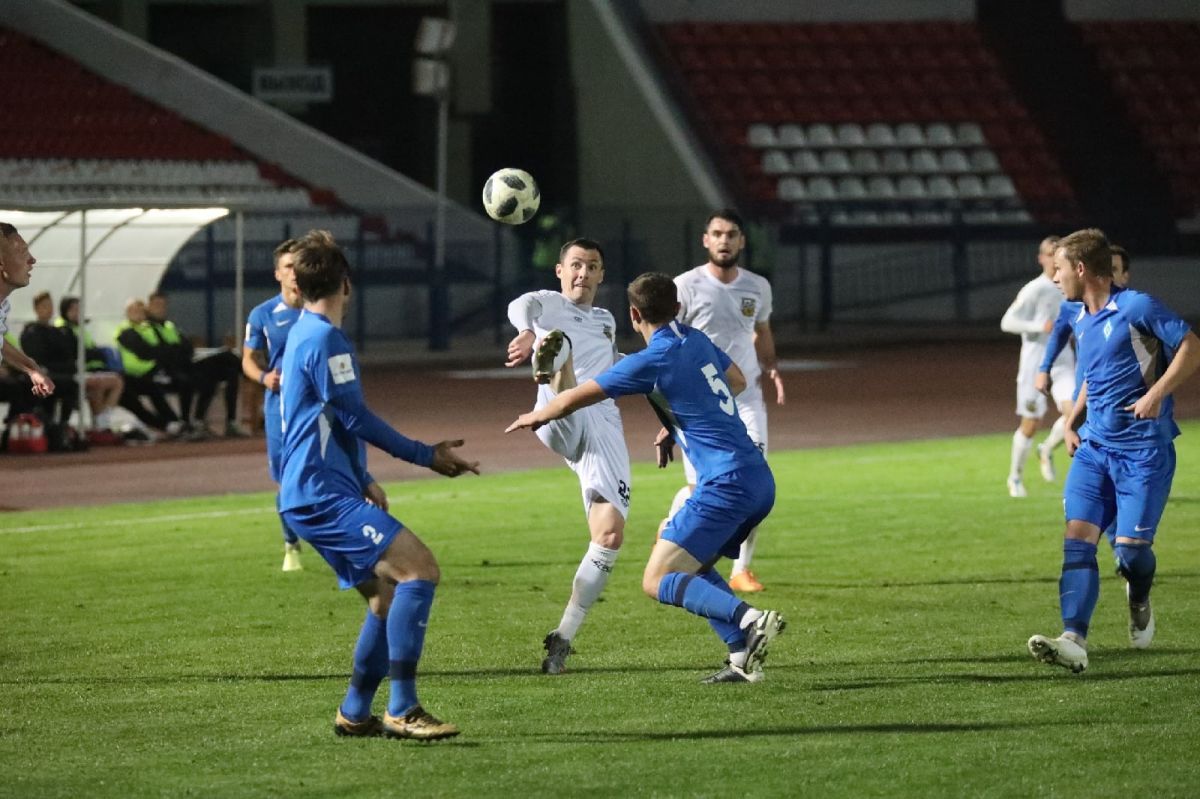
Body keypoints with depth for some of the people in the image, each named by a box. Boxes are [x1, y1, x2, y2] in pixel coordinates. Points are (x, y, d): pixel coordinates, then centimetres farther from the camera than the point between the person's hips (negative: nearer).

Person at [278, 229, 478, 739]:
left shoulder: (301, 334, 19)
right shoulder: (324, 339, -13)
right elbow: (357, 419, -14)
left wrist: (363, 482, 35)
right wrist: (428, 457, -7)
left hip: (314, 497, 11)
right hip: (323, 495, -11)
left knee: (389, 596, 15)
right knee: (418, 567, -20)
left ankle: (355, 712, 20)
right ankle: (402, 709, -22)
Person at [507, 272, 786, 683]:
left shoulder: (652, 361, -9)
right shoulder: (697, 340, 13)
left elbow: (574, 399, -1)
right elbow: (737, 382, 32)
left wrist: (535, 416, 20)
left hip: (726, 482, -9)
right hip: (759, 478, 9)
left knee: (657, 581, -9)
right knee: (693, 570, 21)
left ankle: (750, 620, -27)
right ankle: (743, 658, 7)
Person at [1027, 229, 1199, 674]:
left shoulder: (1136, 308, -9)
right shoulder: (1081, 322, 15)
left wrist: (1157, 394, -21)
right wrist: (1071, 422, 16)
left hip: (1144, 449, -7)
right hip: (1094, 446, 7)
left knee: (1131, 548, -8)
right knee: (1078, 538, -12)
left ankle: (1139, 602, 28)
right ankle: (1074, 641, -21)